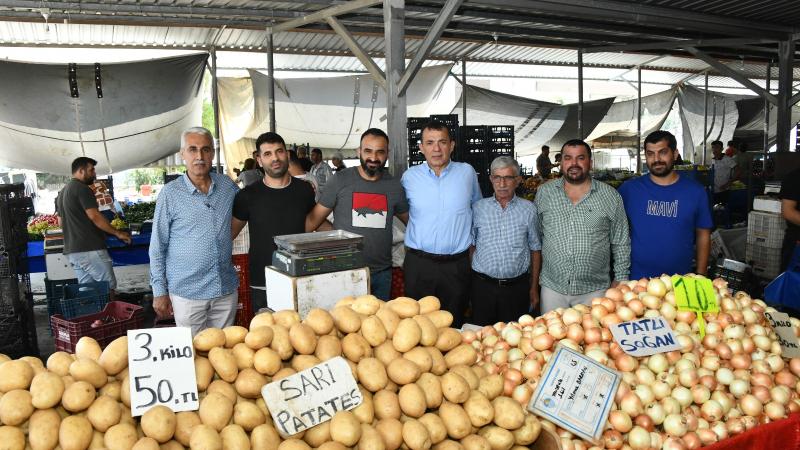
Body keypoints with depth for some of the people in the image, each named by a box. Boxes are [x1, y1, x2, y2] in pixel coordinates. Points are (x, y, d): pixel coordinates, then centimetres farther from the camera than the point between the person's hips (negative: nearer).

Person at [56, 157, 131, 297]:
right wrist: (118, 233, -12)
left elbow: (61, 222, 24)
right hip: (90, 249, -9)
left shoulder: (62, 192, 20)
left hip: (71, 250, 9)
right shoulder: (82, 189, -10)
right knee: (108, 286, -4)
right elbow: (94, 216, -17)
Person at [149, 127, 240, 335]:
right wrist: (159, 291, -4)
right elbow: (158, 247, -2)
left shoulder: (228, 186, 2)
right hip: (187, 291, -3)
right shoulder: (170, 193, -6)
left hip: (226, 288, 3)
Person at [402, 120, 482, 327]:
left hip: (456, 264, 0)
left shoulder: (467, 172, 2)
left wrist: (472, 242, 17)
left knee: (453, 326, 11)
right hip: (418, 264, 0)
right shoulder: (409, 176, 1)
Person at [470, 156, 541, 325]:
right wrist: (470, 280, -1)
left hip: (517, 286, 0)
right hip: (482, 285, 0)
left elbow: (535, 249, 7)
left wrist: (534, 287, 7)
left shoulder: (528, 209, 2)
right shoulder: (478, 208, 2)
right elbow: (471, 246, 6)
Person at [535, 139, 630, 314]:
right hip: (552, 286, 1)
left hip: (595, 289, -1)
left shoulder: (610, 196, 1)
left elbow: (621, 242, 6)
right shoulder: (544, 193, 3)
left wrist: (620, 278, 4)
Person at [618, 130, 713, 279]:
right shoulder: (629, 189, -4)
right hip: (637, 279, 0)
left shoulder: (695, 191, -1)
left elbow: (703, 235, 5)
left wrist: (700, 275, 1)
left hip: (680, 280, 1)